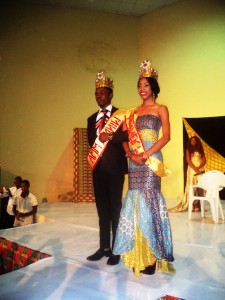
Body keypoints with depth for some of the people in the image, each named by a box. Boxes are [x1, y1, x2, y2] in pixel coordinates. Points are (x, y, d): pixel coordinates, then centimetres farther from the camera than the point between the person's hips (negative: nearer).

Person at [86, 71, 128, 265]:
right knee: (102, 209, 10)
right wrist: (94, 156, -6)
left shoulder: (120, 114, 1)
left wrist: (110, 136, -21)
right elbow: (91, 142, 11)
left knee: (115, 208, 2)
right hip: (98, 167, 5)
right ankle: (104, 247, 20)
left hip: (115, 167, -5)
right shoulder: (91, 119, 17)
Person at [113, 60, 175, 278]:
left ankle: (152, 256, 5)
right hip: (134, 162, 5)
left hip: (151, 160, -4)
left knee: (149, 201, -6)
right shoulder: (133, 112, 17)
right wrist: (131, 154, -8)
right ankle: (138, 256, 14)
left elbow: (166, 137, -6)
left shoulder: (161, 109, 5)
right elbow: (124, 137, 11)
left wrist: (145, 155, -16)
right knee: (135, 202, 4)